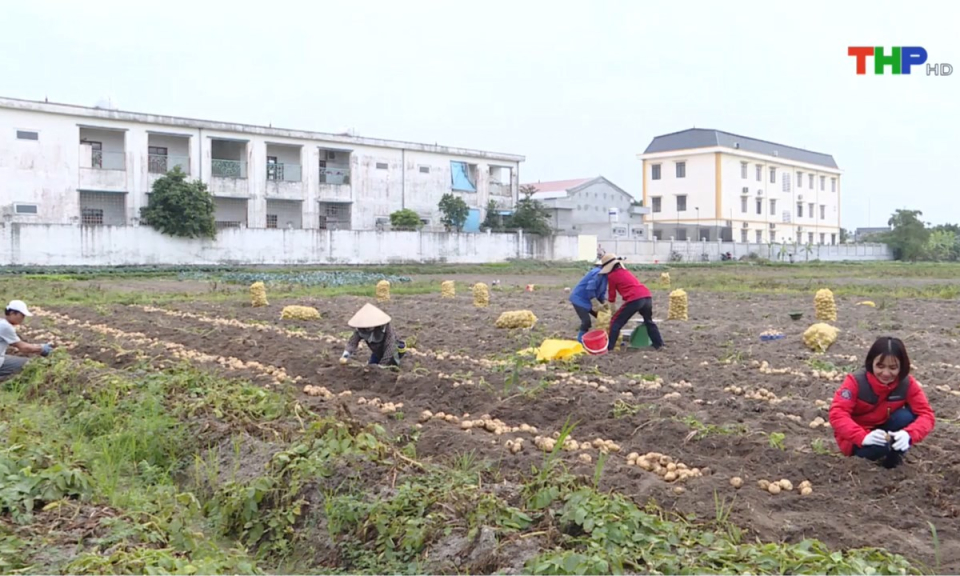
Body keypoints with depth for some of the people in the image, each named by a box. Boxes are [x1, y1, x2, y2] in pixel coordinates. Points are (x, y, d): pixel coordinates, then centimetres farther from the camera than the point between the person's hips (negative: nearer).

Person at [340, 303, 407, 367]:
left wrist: (382, 364, -39)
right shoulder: (360, 329, -26)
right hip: (377, 352, 4)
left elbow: (389, 346, -38)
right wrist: (345, 356, -52)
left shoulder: (386, 327, -38)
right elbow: (352, 342, -34)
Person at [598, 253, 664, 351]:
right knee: (649, 321, 29)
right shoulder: (624, 271, 27)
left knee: (616, 322, 6)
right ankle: (659, 344, 29)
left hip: (635, 299, -7)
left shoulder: (611, 276, 7)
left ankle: (609, 347, 4)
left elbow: (612, 293, 14)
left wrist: (611, 304, 29)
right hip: (647, 296, 7)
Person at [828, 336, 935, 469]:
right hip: (857, 440, -3)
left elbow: (926, 414, -18)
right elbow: (837, 414, -29)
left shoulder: (907, 383, -13)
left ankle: (894, 453, -2)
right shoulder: (856, 381, -22)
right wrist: (863, 437, -45)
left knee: (906, 416, -26)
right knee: (880, 447, -35)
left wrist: (909, 434, -39)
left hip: (885, 431, 3)